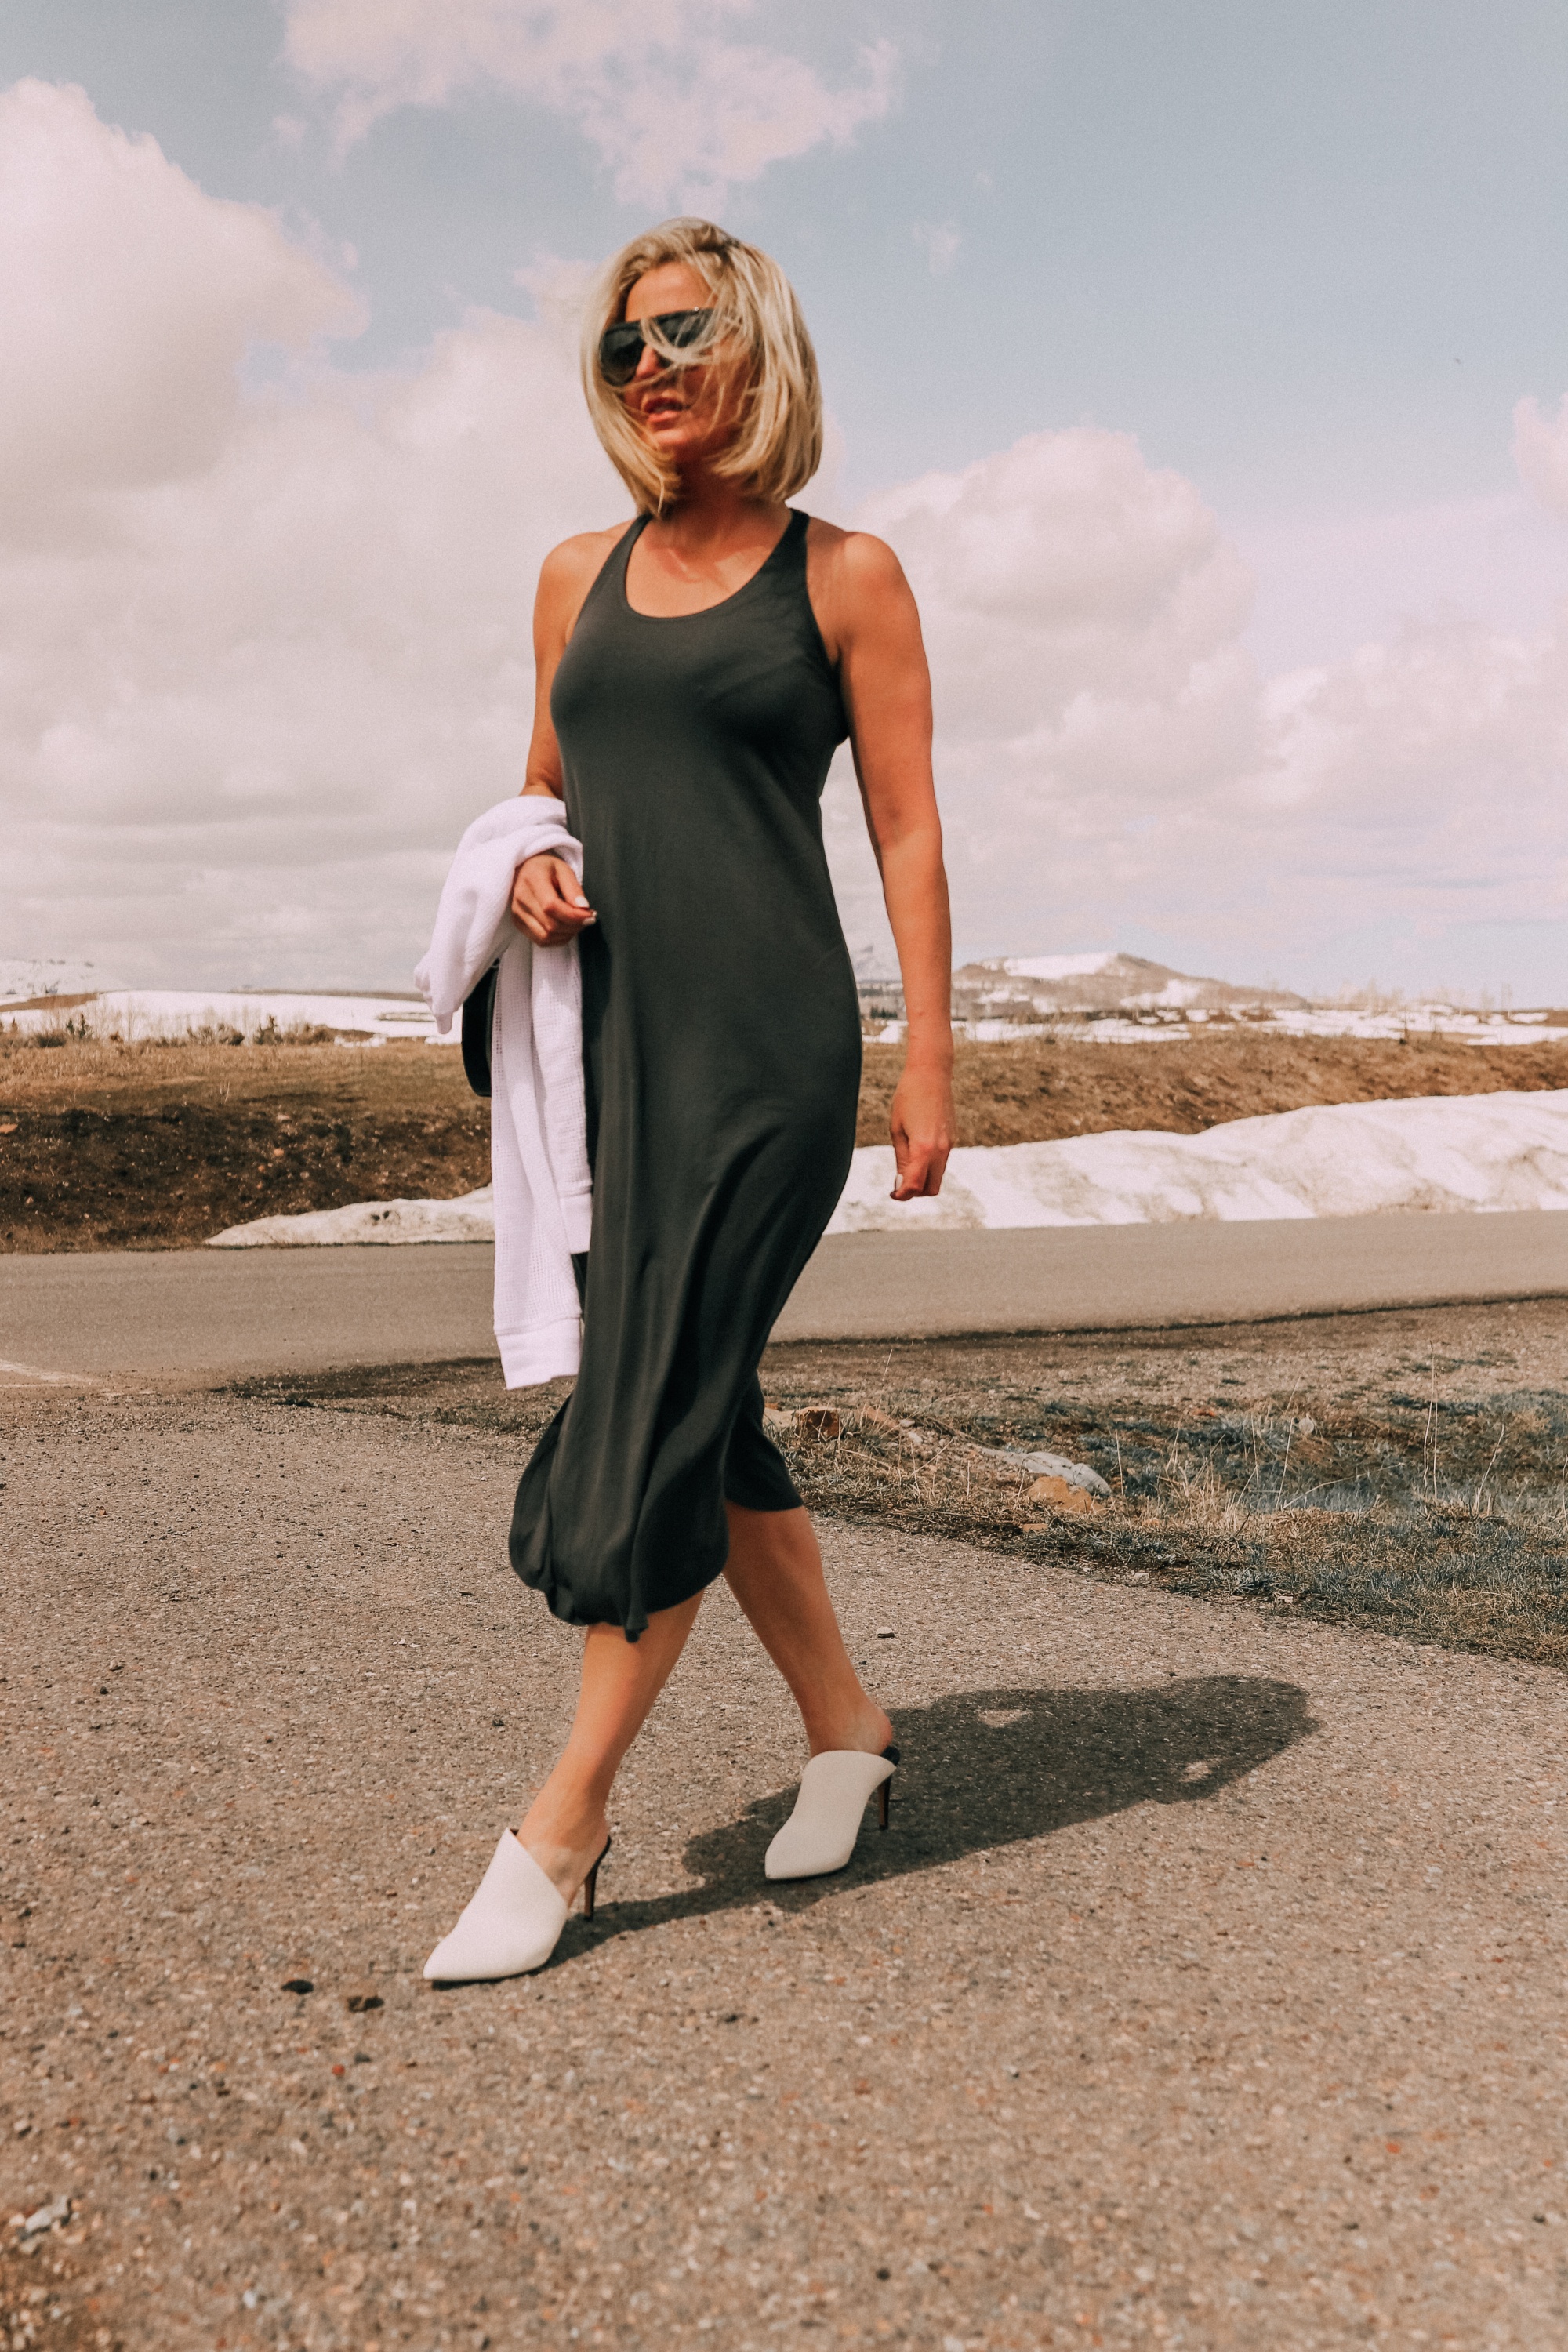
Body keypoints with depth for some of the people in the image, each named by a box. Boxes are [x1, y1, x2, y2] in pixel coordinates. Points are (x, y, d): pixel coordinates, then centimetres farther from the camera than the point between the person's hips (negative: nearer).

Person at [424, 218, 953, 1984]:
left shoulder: (843, 575, 3)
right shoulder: (579, 576, 16)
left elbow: (906, 833, 0)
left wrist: (929, 1061, -7)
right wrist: (532, 874, 2)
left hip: (767, 1042, -5)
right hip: (610, 1035, 6)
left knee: (658, 1410, -7)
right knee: (694, 1407, 9)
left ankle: (563, 1823, 4)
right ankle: (843, 1725, 27)